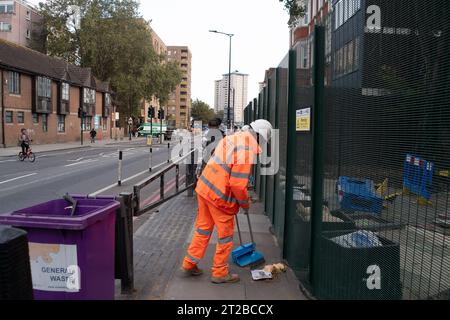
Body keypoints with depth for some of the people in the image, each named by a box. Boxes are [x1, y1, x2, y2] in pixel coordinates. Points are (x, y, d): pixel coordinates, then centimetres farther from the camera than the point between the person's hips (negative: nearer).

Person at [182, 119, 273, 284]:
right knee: (225, 235, 9)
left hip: (204, 187, 9)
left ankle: (190, 264, 33)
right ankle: (220, 273, 23)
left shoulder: (234, 137, 10)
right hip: (219, 196, -9)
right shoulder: (248, 149, -19)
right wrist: (245, 203, -3)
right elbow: (238, 184, -22)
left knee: (203, 228, 21)